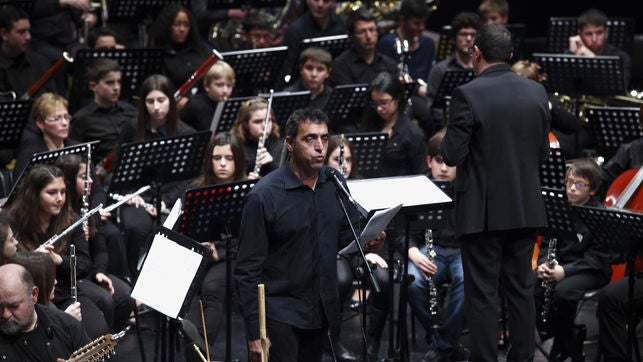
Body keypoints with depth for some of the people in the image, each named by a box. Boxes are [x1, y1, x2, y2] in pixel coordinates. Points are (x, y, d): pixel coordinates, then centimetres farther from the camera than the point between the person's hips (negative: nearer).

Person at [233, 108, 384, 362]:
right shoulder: (264, 196, -14)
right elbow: (248, 269, -13)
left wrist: (366, 242, -4)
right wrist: (254, 333, -16)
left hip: (322, 311, 6)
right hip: (280, 315, -6)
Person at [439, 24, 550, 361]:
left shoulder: (468, 95, -14)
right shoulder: (537, 93, 2)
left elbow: (452, 155, -13)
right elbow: (543, 153, 8)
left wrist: (447, 140, 7)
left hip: (483, 212, -5)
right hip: (527, 209, 5)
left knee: (481, 295, 1)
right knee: (521, 290, 13)